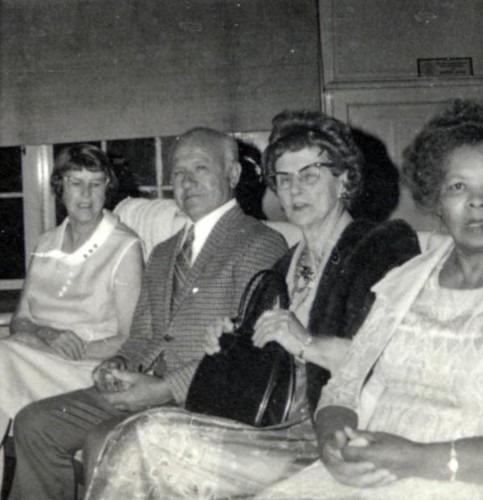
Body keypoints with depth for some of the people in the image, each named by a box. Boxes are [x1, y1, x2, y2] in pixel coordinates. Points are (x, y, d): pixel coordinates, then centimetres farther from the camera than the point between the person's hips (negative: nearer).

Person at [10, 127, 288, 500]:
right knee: (35, 424, -6)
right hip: (142, 387, 8)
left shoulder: (261, 244, -5)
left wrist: (167, 387, -19)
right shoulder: (163, 253, 23)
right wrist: (120, 364, 0)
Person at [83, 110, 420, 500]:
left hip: (328, 439, -7)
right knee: (135, 438, -17)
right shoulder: (284, 265, 22)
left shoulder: (388, 246, -1)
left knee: (150, 440, -22)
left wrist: (309, 344, -18)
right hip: (273, 429, 7)